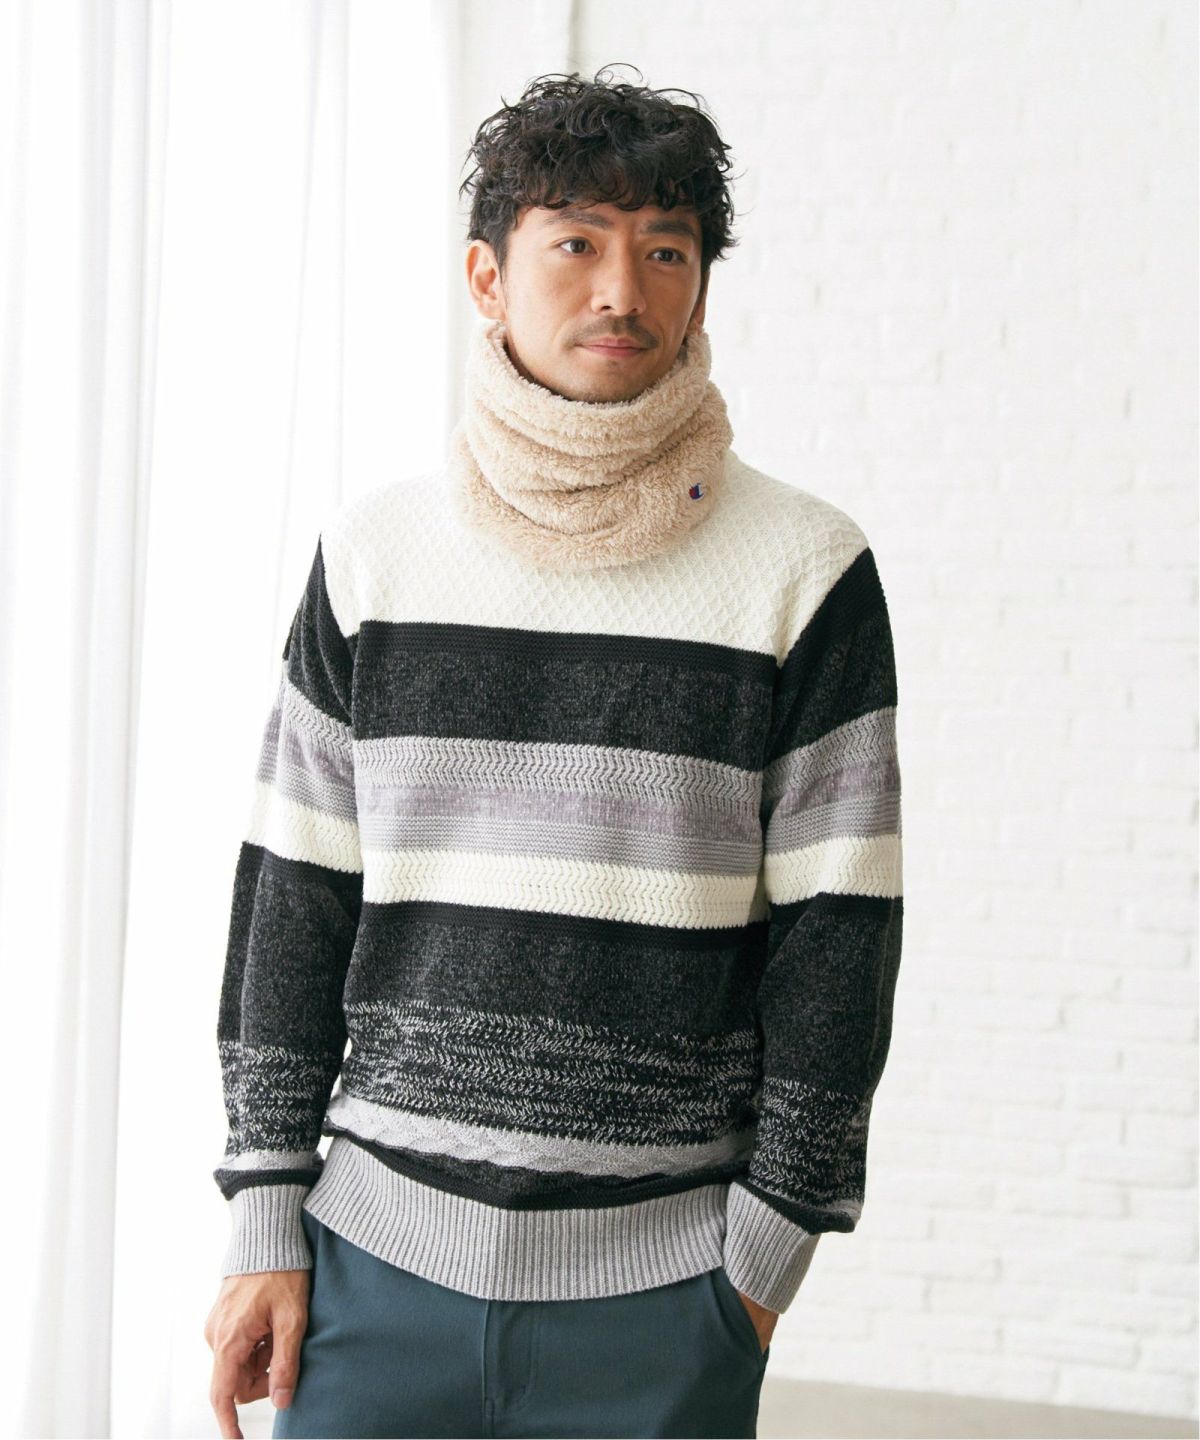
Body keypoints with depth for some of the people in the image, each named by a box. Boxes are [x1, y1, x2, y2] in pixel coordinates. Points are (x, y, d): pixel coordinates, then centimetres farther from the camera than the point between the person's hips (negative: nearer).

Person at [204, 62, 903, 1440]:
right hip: (380, 1256, 2)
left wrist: (766, 1247, -3)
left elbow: (837, 935, -1)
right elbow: (292, 896, 6)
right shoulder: (376, 549, 4)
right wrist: (266, 1220, 3)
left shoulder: (805, 568, -2)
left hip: (663, 1290, -1)